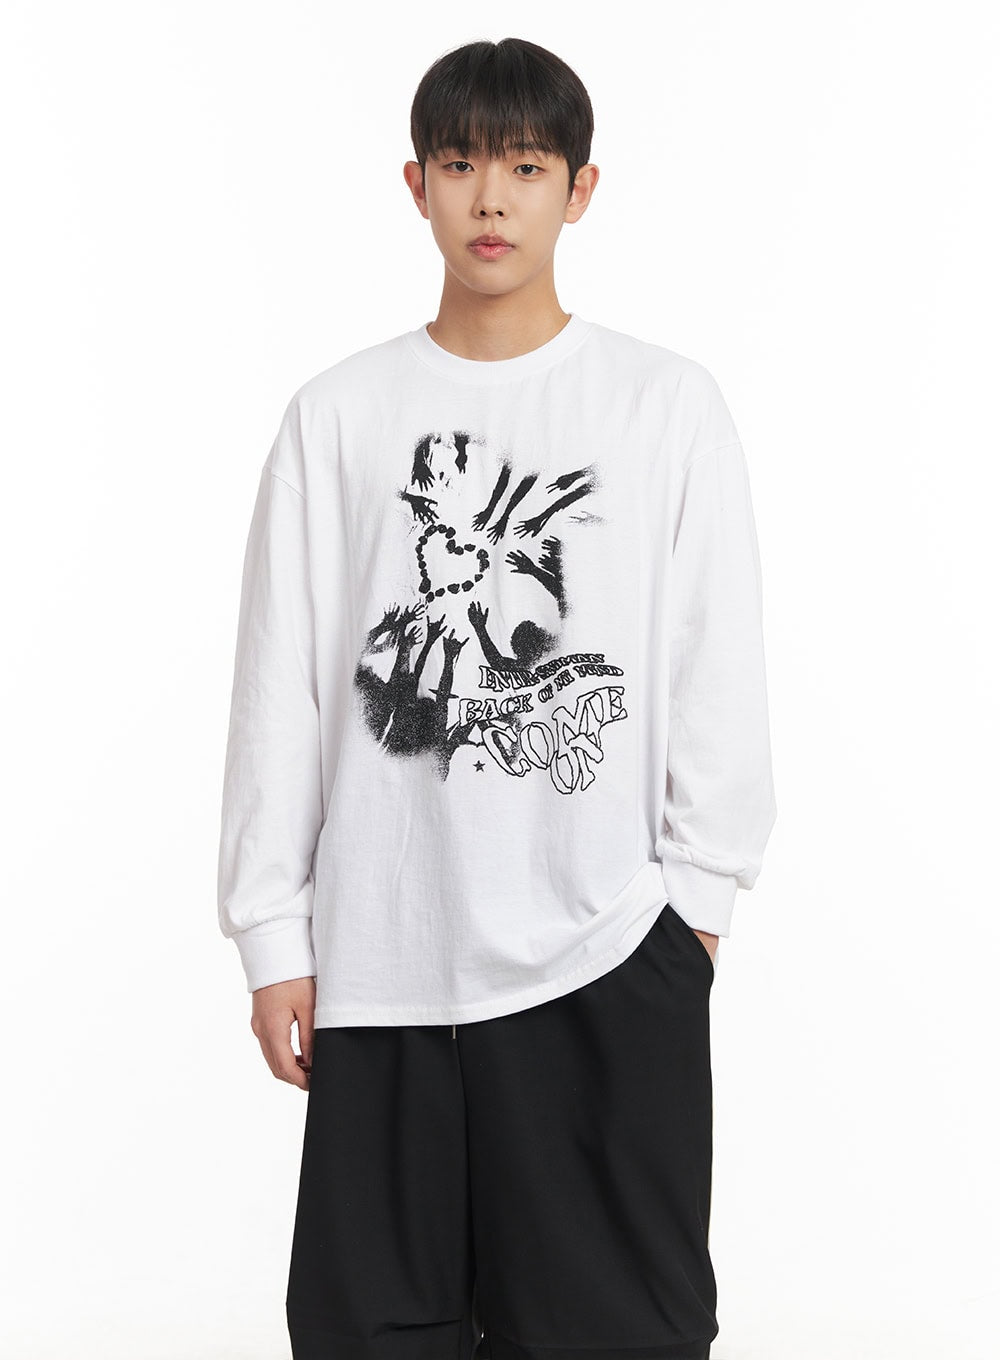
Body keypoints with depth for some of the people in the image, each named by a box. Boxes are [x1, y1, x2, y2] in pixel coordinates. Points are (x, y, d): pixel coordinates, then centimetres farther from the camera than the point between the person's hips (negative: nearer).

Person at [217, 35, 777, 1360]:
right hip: (382, 954, 2)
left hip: (607, 952, -1)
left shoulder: (670, 404, 2)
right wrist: (274, 933, 3)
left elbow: (718, 663, 4)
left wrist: (697, 888, 0)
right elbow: (282, 683, 5)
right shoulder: (339, 415, 5)